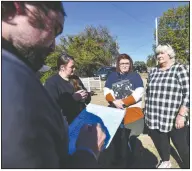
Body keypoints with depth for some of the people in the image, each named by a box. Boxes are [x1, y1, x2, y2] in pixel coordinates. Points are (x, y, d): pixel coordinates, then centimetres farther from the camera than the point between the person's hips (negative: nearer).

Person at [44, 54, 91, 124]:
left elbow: (88, 99, 15)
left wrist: (86, 96, -8)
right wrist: (73, 98, -23)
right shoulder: (51, 82, -10)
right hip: (66, 123, -6)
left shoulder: (75, 79, 9)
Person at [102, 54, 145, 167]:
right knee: (117, 136, 15)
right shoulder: (112, 76, 7)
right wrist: (114, 101, -17)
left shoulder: (135, 76, -3)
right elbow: (106, 92, 2)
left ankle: (130, 158, 36)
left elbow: (139, 93, -14)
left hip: (132, 111, -2)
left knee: (130, 137, 12)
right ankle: (118, 157, 37)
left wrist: (123, 102, -20)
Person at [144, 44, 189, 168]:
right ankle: (165, 162, 44)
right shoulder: (153, 71, 10)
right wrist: (147, 111, 14)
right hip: (154, 118, 5)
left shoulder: (179, 69, -4)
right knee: (160, 142, 17)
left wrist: (181, 115, -15)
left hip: (174, 118, -4)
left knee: (181, 145, 11)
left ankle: (187, 166, 36)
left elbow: (187, 93, -9)